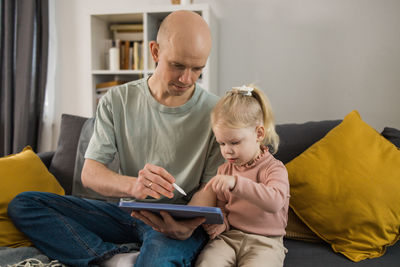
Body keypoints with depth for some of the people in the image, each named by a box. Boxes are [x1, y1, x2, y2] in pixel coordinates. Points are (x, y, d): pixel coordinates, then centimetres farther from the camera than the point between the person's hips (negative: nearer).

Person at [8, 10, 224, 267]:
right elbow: (90, 173, -6)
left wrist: (188, 224, -27)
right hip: (127, 211, 5)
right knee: (22, 204, -10)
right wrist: (133, 185, -29)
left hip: (181, 218, -4)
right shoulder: (117, 101, 0)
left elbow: (211, 186, -4)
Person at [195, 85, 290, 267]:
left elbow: (275, 201, -26)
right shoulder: (224, 170, 12)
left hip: (265, 242, -3)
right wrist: (221, 223, -3)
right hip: (228, 237, 3)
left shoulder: (274, 168, -5)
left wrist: (236, 183, -35)